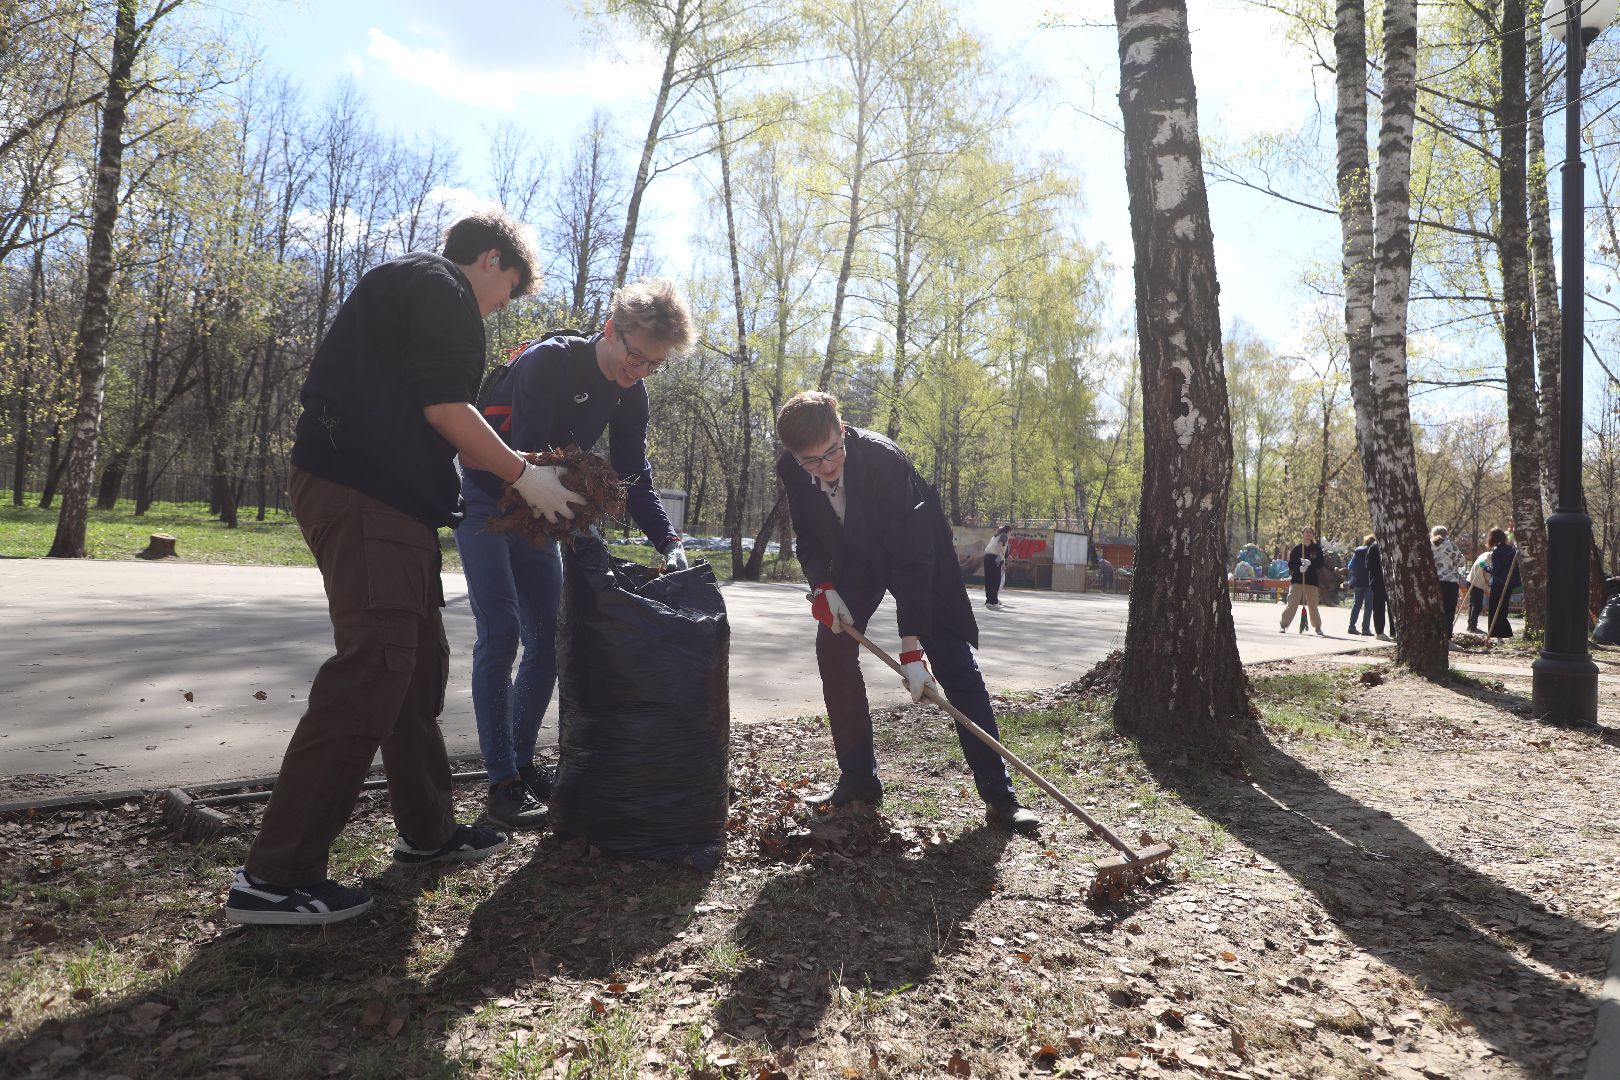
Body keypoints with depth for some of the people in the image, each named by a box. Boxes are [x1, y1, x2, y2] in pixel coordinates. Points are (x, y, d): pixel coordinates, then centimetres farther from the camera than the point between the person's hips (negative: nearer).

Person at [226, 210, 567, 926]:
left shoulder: (402, 286, 28)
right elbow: (445, 408, -15)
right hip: (365, 495, -11)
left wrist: (508, 473, 22)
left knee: (420, 663, 14)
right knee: (373, 668, -14)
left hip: (382, 496, 11)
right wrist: (523, 475, -5)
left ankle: (426, 830, 24)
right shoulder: (441, 288, -4)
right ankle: (275, 876, -10)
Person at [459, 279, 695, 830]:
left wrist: (670, 543, -17)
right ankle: (502, 785, -7)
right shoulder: (547, 363, -26)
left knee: (548, 640, 3)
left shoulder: (630, 395, -4)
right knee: (500, 634, -14)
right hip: (485, 500, -7)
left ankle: (522, 763, 17)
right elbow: (532, 462, -32)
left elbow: (634, 479, -2)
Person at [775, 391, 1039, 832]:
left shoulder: (885, 459, -37)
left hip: (916, 550, -5)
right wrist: (823, 586, -22)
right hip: (853, 555, 5)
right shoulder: (790, 469, -20)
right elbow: (807, 534, -3)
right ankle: (858, 780, 8)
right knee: (833, 649, -5)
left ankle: (999, 797, -8)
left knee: (956, 667, -11)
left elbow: (910, 555, -38)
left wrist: (911, 645, -41)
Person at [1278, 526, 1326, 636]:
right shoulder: (1296, 548, 4)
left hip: (1311, 581, 1)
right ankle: (1284, 625, 2)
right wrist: (1299, 568, -18)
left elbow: (1320, 564, 0)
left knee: (1313, 605, 3)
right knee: (1292, 604, -4)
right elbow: (1291, 565, 1)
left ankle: (1318, 628, 12)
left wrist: (1310, 563, -19)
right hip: (1297, 580, -1)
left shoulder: (1317, 549, 6)